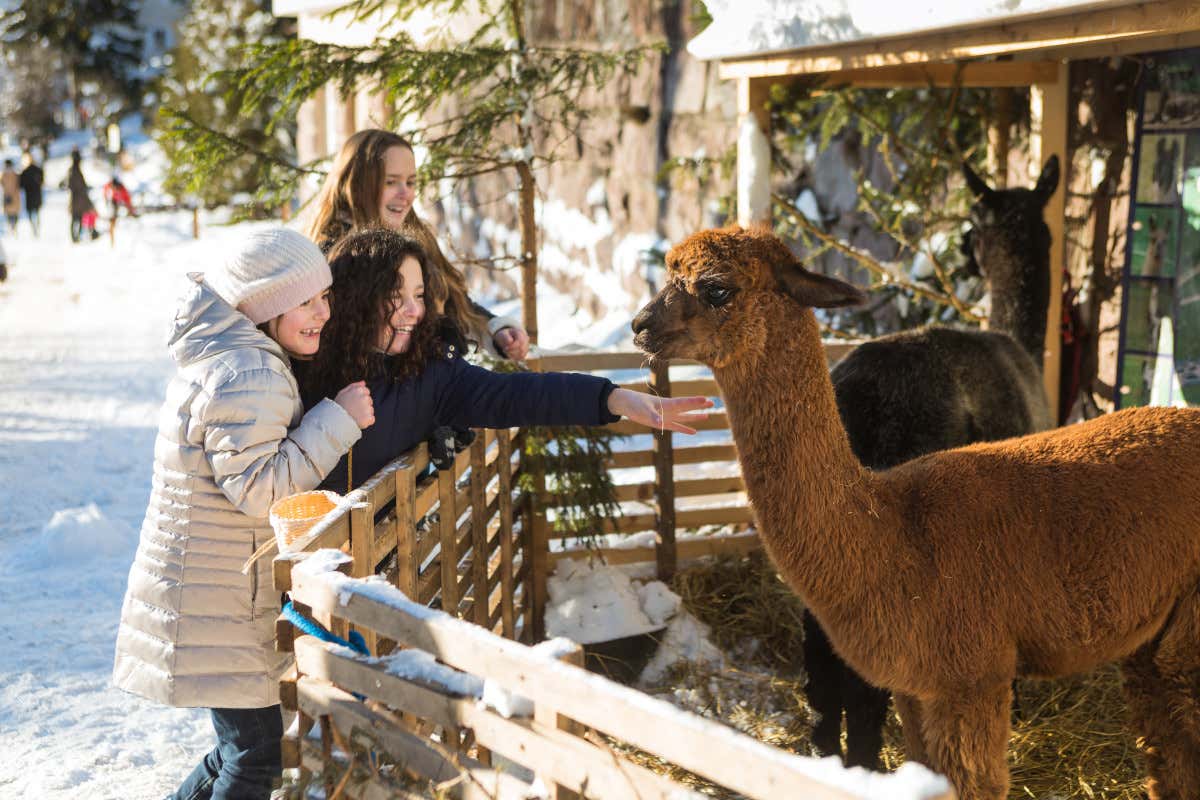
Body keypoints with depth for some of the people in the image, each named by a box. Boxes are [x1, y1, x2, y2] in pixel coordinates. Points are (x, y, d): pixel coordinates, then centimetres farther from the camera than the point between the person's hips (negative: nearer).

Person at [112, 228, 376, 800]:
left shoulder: (225, 357, 12)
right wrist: (338, 419, -22)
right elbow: (258, 485, -26)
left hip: (213, 585, 10)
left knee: (244, 742, 19)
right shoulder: (248, 377, -22)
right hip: (210, 597, -10)